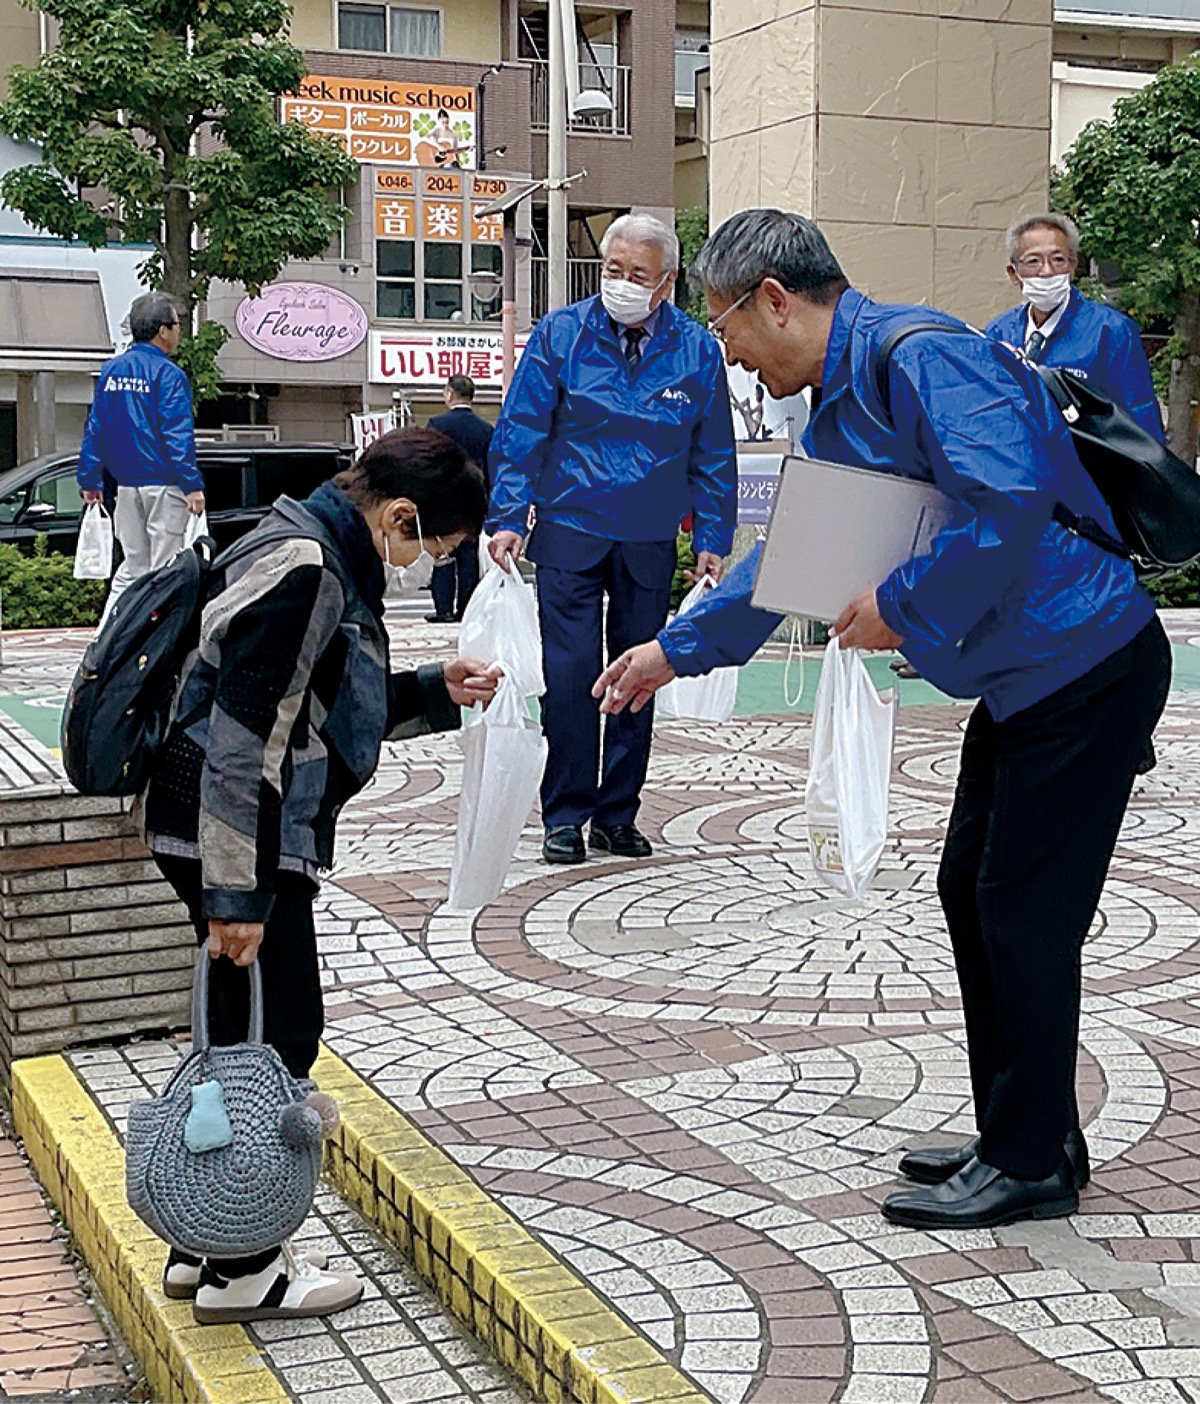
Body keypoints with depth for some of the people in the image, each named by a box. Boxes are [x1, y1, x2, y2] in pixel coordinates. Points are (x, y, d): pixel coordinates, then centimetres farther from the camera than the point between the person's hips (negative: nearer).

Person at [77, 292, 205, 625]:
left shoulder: (111, 371, 10)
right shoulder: (168, 374, -10)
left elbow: (95, 428, 12)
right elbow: (177, 433, -17)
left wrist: (89, 480, 17)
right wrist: (192, 485, -19)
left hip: (126, 485, 7)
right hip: (164, 484, -7)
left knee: (132, 566, 14)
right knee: (164, 568, -1)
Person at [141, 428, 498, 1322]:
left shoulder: (327, 564, 15)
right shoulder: (301, 573, -19)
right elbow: (242, 743, -24)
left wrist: (435, 694, 15)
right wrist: (238, 896, -23)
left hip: (265, 838, 11)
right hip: (233, 844, -11)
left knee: (242, 1042, 16)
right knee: (275, 1040, -2)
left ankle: (204, 1246, 27)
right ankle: (240, 1271, 9)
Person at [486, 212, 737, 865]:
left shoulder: (696, 350, 0)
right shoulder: (561, 335, -4)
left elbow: (714, 455, 7)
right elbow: (519, 433, -2)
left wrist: (712, 541, 3)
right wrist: (507, 518, -11)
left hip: (649, 542, 2)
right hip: (569, 533, -2)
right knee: (570, 675, -6)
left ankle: (617, 816, 20)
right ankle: (564, 816, 6)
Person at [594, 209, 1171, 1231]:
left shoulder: (919, 356, -19)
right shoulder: (837, 410, 14)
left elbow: (1012, 503, -32)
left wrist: (902, 610, -22)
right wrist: (673, 651, 27)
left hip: (1088, 668, -10)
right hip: (1027, 678, 10)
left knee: (1023, 915, -4)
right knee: (973, 894, 14)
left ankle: (1031, 1165, 11)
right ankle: (1023, 1136, 26)